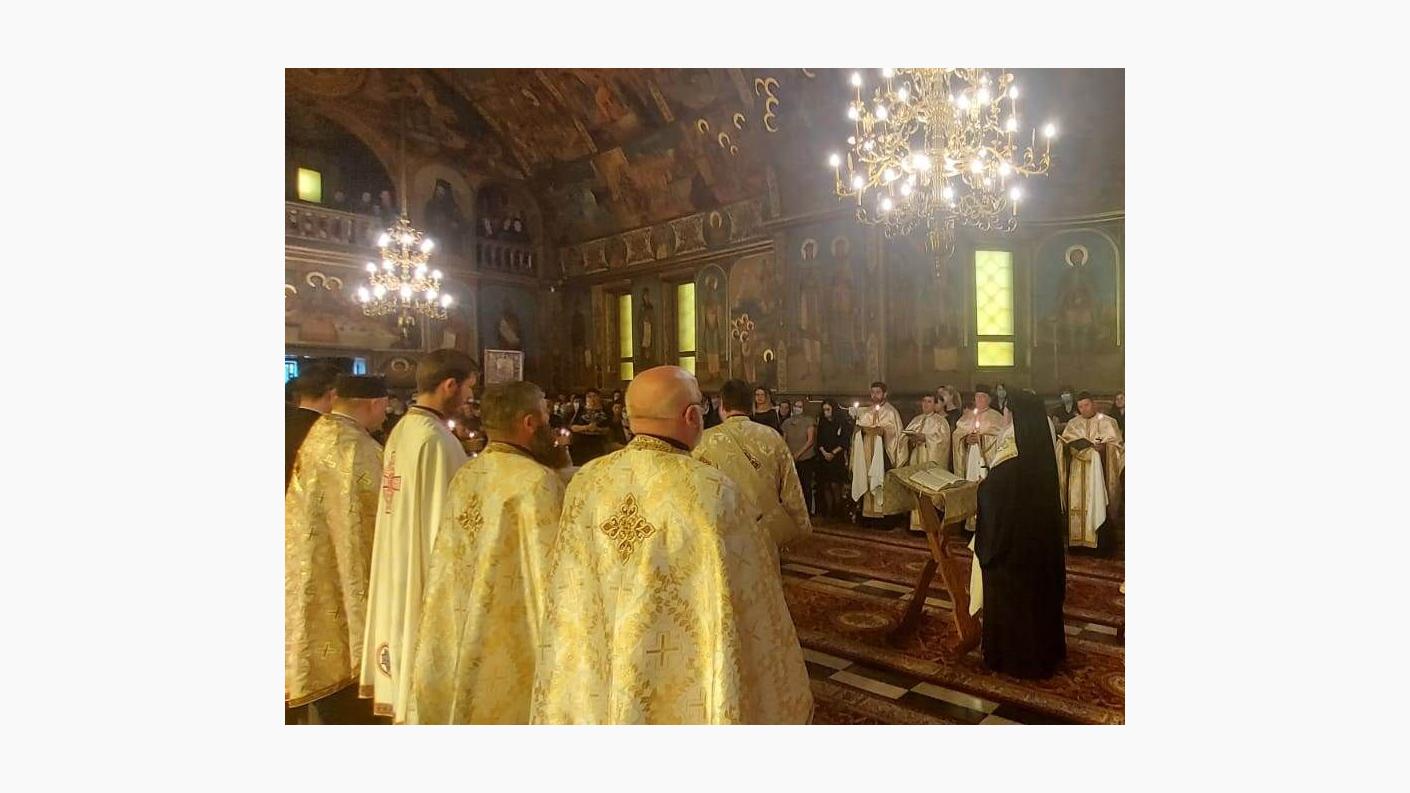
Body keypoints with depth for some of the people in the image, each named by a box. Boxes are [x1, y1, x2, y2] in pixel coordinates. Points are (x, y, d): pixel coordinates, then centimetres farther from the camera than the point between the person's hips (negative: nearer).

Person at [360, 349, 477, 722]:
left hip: (398, 571, 9)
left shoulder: (401, 430, 6)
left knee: (407, 641, 21)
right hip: (427, 571, -9)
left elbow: (411, 506, 10)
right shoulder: (435, 438, -23)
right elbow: (442, 518, -21)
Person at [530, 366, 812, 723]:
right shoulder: (714, 491, -22)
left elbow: (566, 602, 0)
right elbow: (751, 600, -13)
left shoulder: (585, 483, -10)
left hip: (594, 691, 4)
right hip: (685, 690, -3)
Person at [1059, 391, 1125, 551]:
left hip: (1098, 470, -3)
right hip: (1078, 472, 3)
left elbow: (1116, 444, -3)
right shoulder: (1072, 424, 11)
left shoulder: (1107, 422, 2)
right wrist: (1074, 445, -14)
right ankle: (1078, 539, 8)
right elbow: (1064, 444, 7)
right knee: (1077, 505, 1)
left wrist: (1103, 447, -23)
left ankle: (1099, 541, 4)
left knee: (1097, 504, -4)